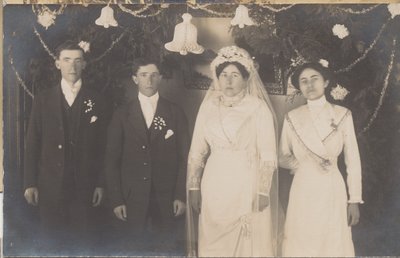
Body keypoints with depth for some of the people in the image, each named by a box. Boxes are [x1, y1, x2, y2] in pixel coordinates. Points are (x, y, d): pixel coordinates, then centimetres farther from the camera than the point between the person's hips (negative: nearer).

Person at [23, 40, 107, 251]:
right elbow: (32, 144, 4)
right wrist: (30, 183, 0)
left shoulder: (95, 101, 5)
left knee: (84, 240, 2)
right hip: (50, 186, 0)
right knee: (52, 241, 5)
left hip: (85, 187, 0)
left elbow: (101, 146, 4)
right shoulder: (42, 99, 6)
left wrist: (100, 184, 0)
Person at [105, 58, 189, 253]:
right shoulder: (122, 114, 4)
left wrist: (181, 196, -3)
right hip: (132, 198, 0)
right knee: (136, 248, 5)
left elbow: (184, 157, 4)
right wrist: (116, 200, -3)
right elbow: (112, 159, 3)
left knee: (168, 248, 3)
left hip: (166, 197, 0)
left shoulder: (175, 113, 5)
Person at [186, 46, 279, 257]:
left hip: (247, 186, -3)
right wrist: (194, 188, 2)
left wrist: (263, 192, -13)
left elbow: (267, 155, -7)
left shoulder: (258, 107, -4)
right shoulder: (208, 106, 6)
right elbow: (197, 152, 7)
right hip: (214, 186, 3)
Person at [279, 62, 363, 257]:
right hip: (303, 192, 1)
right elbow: (283, 158, 10)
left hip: (332, 191, -1)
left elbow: (352, 160, 0)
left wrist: (354, 200, -3)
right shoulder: (292, 117, 2)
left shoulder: (342, 115, -2)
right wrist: (303, 163, -10)